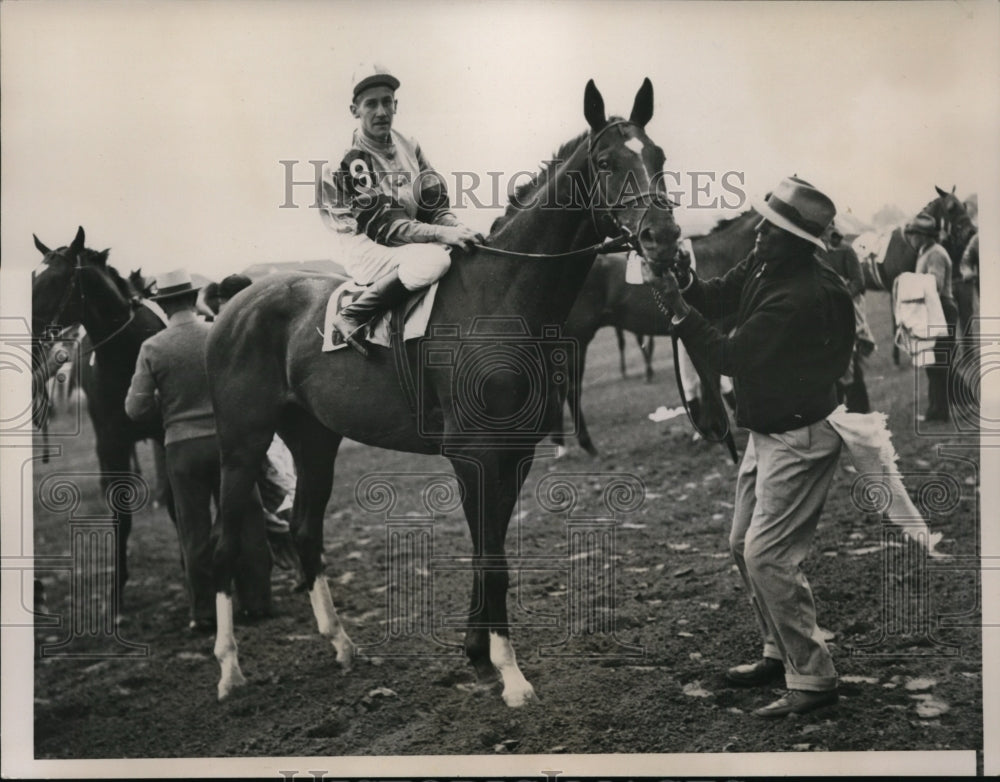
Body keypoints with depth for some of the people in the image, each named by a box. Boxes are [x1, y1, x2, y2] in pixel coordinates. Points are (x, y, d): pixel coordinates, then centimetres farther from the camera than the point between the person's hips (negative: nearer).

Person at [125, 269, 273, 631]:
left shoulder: (153, 348, -7)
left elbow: (135, 408, -5)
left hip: (182, 446, -1)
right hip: (229, 438, 1)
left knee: (195, 531, 7)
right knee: (244, 520, 12)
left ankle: (204, 613, 12)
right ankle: (256, 601, 19)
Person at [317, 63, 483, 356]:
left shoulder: (409, 147, 9)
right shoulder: (349, 160, -12)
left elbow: (435, 206, 9)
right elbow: (384, 227, -19)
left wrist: (457, 228, -13)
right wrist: (441, 234, -28)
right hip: (369, 250, -7)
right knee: (432, 261, -36)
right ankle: (352, 318, -24)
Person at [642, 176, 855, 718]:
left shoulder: (801, 298, -28)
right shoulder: (764, 266, 0)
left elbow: (729, 357, -26)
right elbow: (716, 297, 9)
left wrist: (676, 306, -22)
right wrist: (679, 275, -10)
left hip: (799, 439, -10)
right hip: (767, 433, 10)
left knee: (767, 556, -12)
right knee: (744, 547, 16)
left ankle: (813, 678, -3)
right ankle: (781, 654, 29)